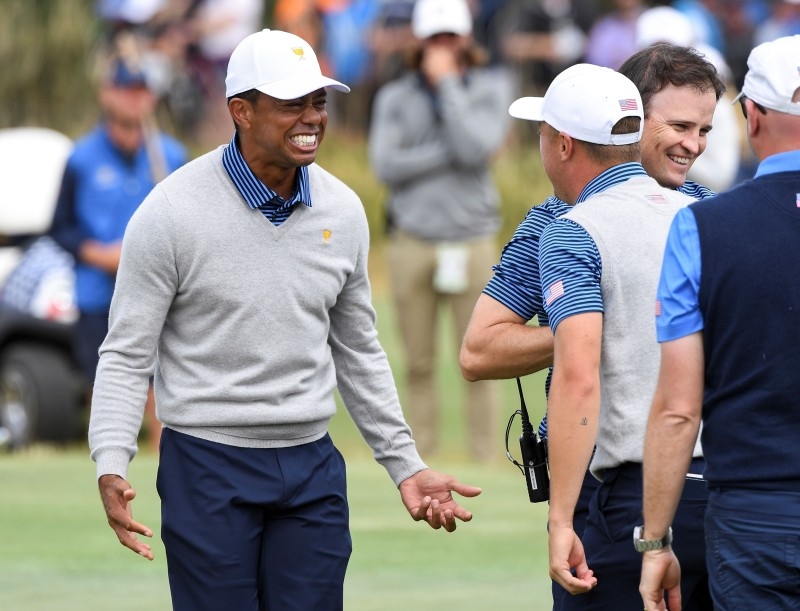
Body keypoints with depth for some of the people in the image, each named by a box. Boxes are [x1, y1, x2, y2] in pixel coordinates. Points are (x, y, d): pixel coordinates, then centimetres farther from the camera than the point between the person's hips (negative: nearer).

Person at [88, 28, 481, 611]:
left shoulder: (342, 211, 5)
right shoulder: (173, 212, -10)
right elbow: (127, 355, -7)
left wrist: (407, 466, 14)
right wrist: (112, 468, -21)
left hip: (312, 467, 4)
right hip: (209, 462, -4)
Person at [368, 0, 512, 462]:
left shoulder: (491, 89, 5)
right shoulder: (395, 97, 8)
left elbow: (476, 149, -12)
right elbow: (386, 165, -5)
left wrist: (447, 83, -7)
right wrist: (451, 152, -9)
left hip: (472, 243, -1)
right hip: (412, 243, 1)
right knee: (420, 363, 3)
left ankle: (486, 461, -1)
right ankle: (422, 462, 8)